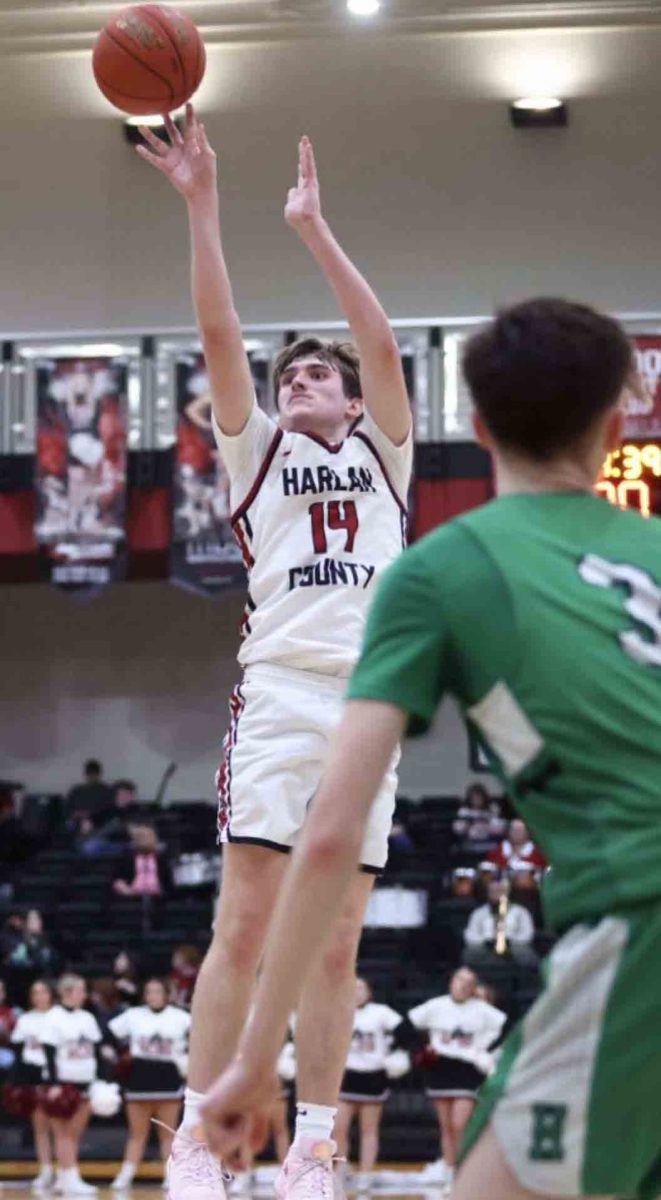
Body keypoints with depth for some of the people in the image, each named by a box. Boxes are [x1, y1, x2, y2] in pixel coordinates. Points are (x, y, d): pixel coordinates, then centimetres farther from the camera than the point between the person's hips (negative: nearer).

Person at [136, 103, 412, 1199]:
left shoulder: (380, 453, 21)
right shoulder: (258, 452, 19)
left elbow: (382, 345, 8)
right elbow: (219, 336, 8)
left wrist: (314, 231, 7)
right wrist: (202, 206, 1)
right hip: (280, 691, -1)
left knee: (334, 943, 0)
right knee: (246, 922, -11)